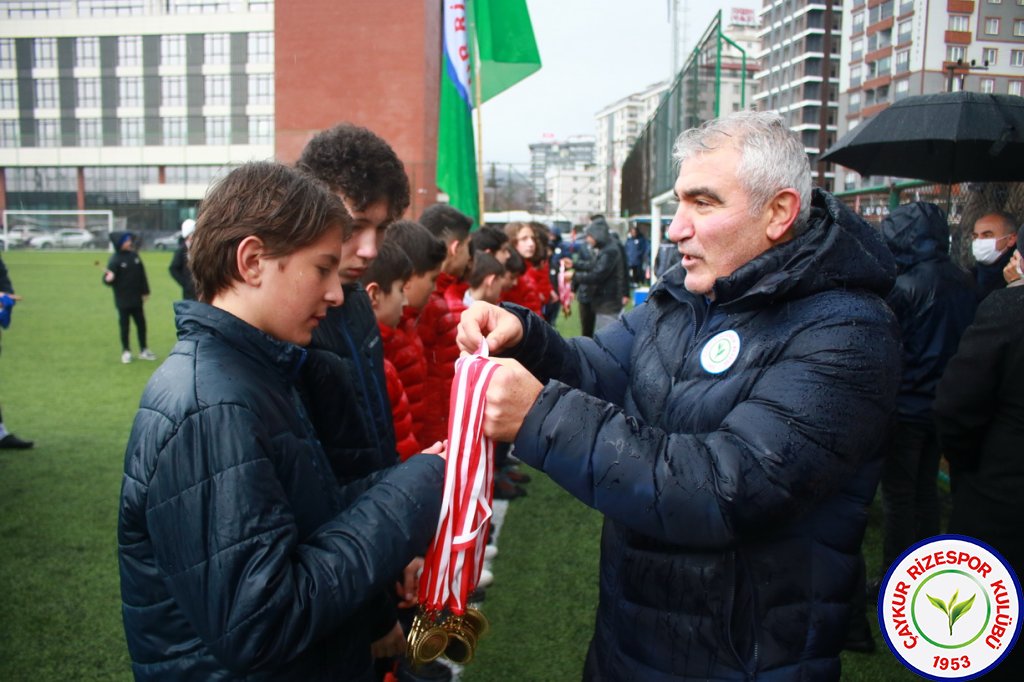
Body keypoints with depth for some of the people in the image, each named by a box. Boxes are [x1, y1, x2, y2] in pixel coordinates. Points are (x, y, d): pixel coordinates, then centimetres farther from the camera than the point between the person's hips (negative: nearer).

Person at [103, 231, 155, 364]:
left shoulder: (134, 256, 2)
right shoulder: (115, 260, -14)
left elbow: (142, 274, 10)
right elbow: (109, 280, -18)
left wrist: (145, 292, 11)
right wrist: (108, 279, -42)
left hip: (137, 299, 5)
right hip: (123, 301, -5)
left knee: (141, 324, 11)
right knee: (124, 326, 6)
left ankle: (144, 350, 24)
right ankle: (126, 352, 20)